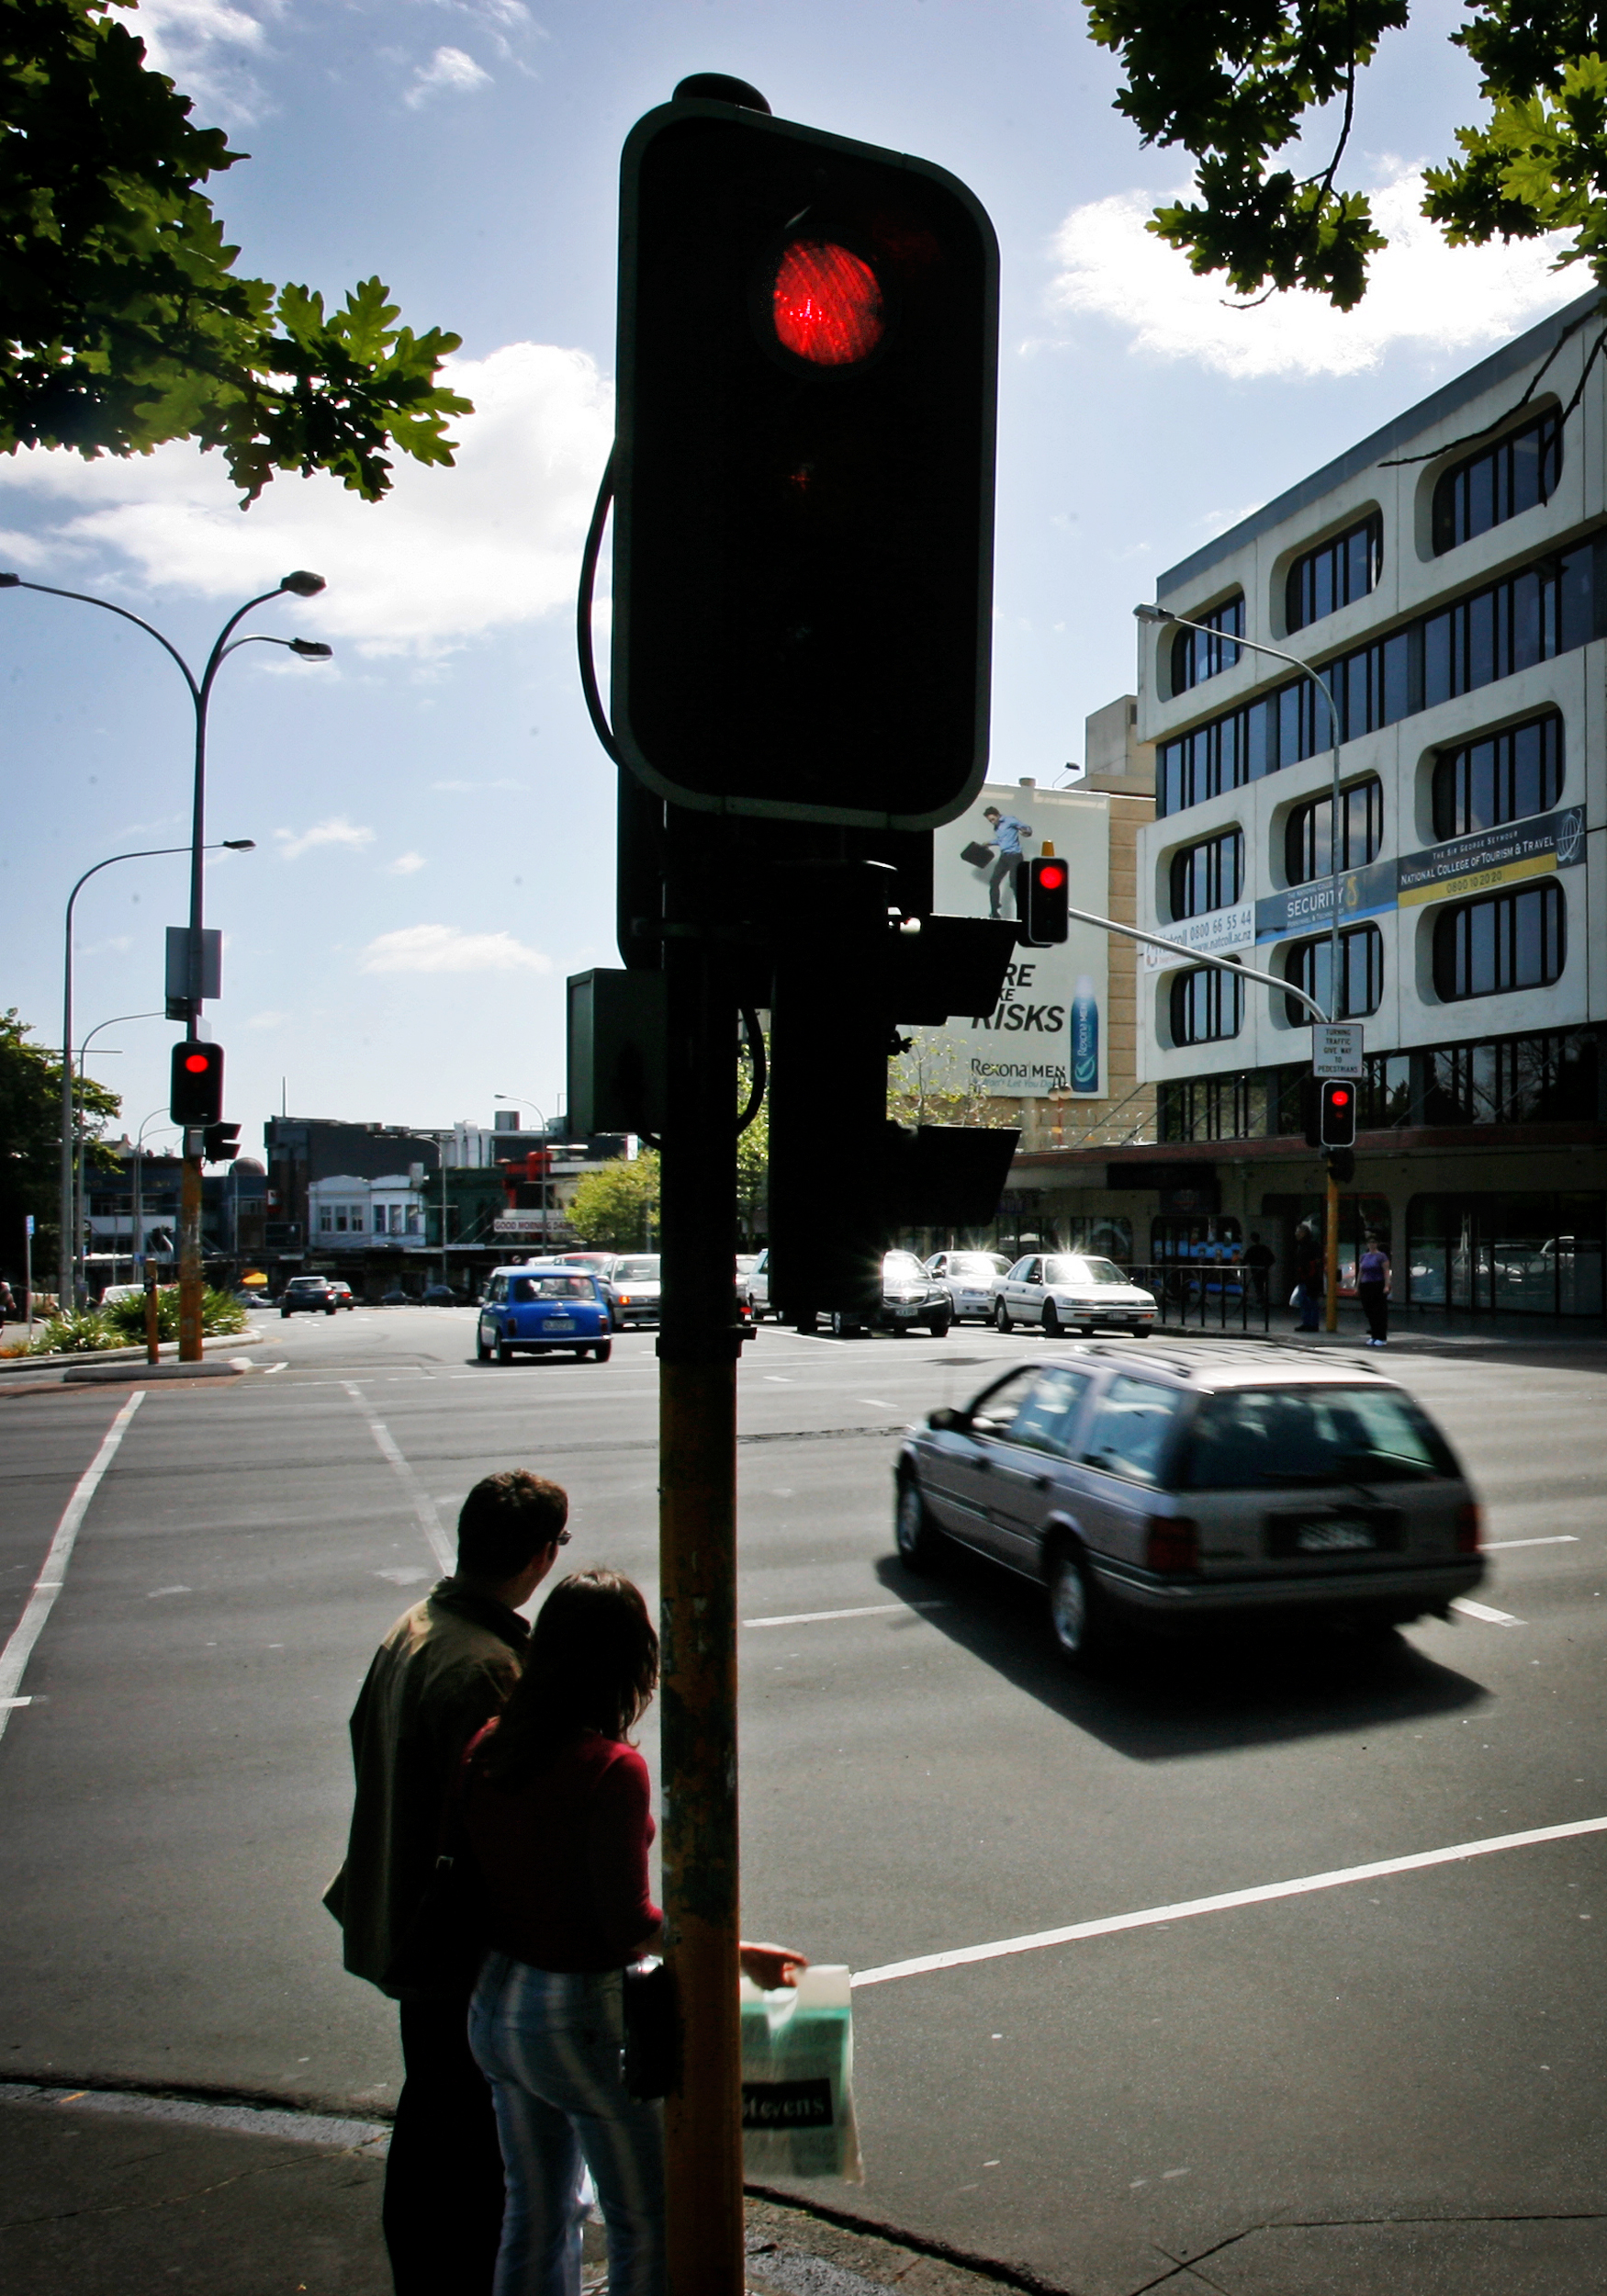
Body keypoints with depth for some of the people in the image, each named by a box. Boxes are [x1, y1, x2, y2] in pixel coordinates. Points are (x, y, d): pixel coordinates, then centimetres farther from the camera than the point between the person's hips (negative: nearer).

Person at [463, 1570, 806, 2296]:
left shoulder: (488, 1747, -6)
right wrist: (739, 1954, -12)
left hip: (492, 2008, 7)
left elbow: (478, 1872, 2)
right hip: (580, 2020, -7)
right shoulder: (612, 1771, -25)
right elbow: (627, 1924, -22)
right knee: (648, 2224, 14)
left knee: (535, 2211, 25)